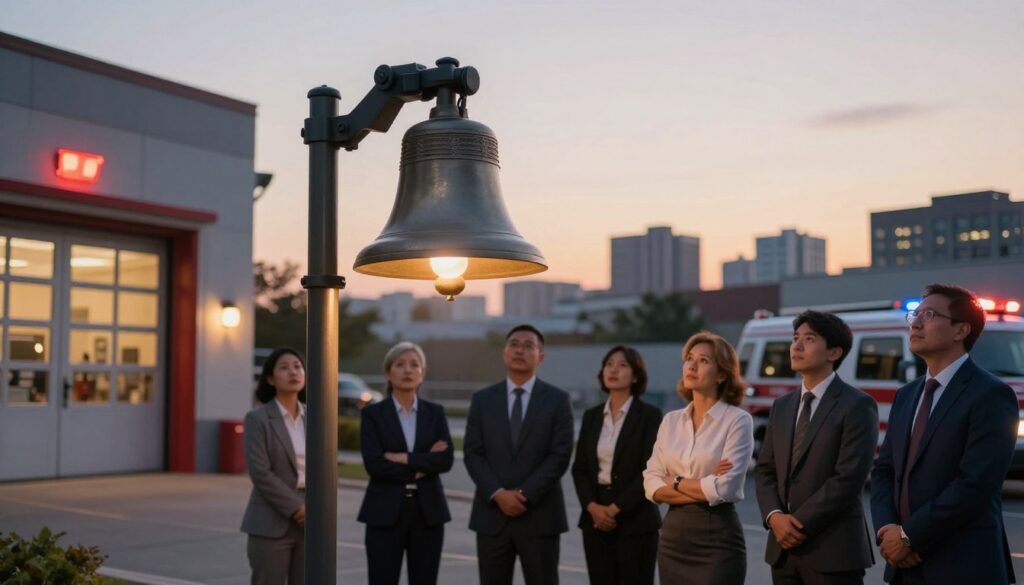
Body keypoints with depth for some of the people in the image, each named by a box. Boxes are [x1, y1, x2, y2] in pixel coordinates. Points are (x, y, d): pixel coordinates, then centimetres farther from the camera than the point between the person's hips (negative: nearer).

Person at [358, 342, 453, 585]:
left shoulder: (435, 412, 7)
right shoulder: (373, 414, -1)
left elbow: (446, 459, -6)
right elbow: (374, 464, -13)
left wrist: (404, 458, -14)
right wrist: (420, 468, -10)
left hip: (428, 512, 3)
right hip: (385, 512, -2)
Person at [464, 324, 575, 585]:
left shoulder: (557, 400, 1)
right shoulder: (482, 399, 7)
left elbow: (560, 455, -6)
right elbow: (472, 454, 1)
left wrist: (525, 494, -13)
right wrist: (498, 494, -12)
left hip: (540, 516, -2)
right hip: (491, 514, 2)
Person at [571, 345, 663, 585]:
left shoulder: (650, 415, -5)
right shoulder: (591, 416, 10)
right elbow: (580, 468, 8)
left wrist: (615, 508, -14)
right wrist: (592, 506, -8)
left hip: (636, 520, -4)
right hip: (596, 520, 5)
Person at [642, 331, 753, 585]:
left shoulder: (738, 420, -8)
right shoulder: (671, 421, 8)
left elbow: (723, 488, -18)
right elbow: (651, 485, 1)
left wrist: (677, 482, -4)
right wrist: (703, 489, -12)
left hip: (717, 539, -5)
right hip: (673, 535, 5)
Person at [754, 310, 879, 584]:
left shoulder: (857, 405, -7)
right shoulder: (782, 406, 15)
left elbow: (849, 478, -15)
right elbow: (766, 471, 12)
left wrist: (800, 523, -14)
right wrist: (774, 516, -7)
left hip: (833, 551, -6)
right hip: (783, 549, 6)